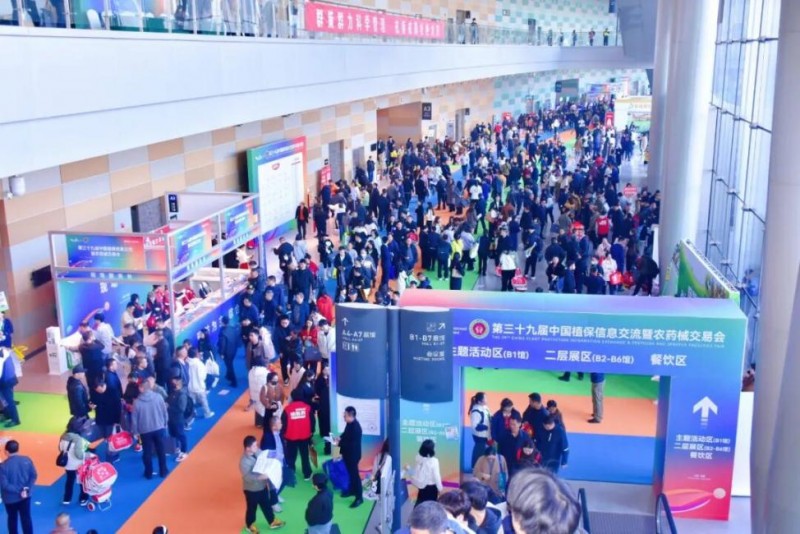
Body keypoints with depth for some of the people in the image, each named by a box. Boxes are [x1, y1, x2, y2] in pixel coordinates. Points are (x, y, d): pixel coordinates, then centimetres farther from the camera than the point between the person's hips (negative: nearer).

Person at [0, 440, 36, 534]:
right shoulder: (27, 460, -10)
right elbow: (33, 476, -6)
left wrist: (19, 491, -16)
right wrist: (27, 489, -8)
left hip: (10, 498, -3)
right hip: (25, 496, 3)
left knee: (12, 519, 18)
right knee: (26, 518, 14)